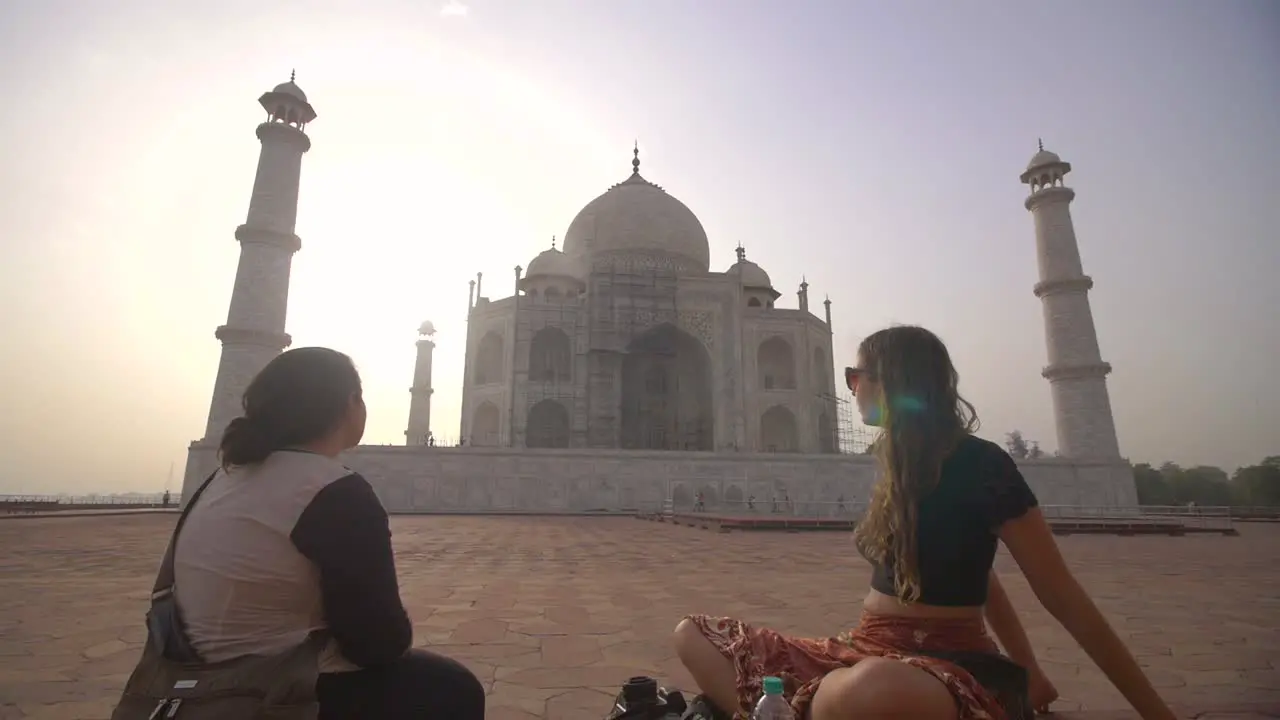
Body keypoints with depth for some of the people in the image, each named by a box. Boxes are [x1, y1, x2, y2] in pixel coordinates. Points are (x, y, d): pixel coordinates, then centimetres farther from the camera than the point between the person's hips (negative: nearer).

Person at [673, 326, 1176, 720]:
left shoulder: (981, 465, -11)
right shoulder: (898, 466, 10)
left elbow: (1066, 600, -6)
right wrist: (1029, 671, 28)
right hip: (868, 652, 8)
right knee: (694, 635, -2)